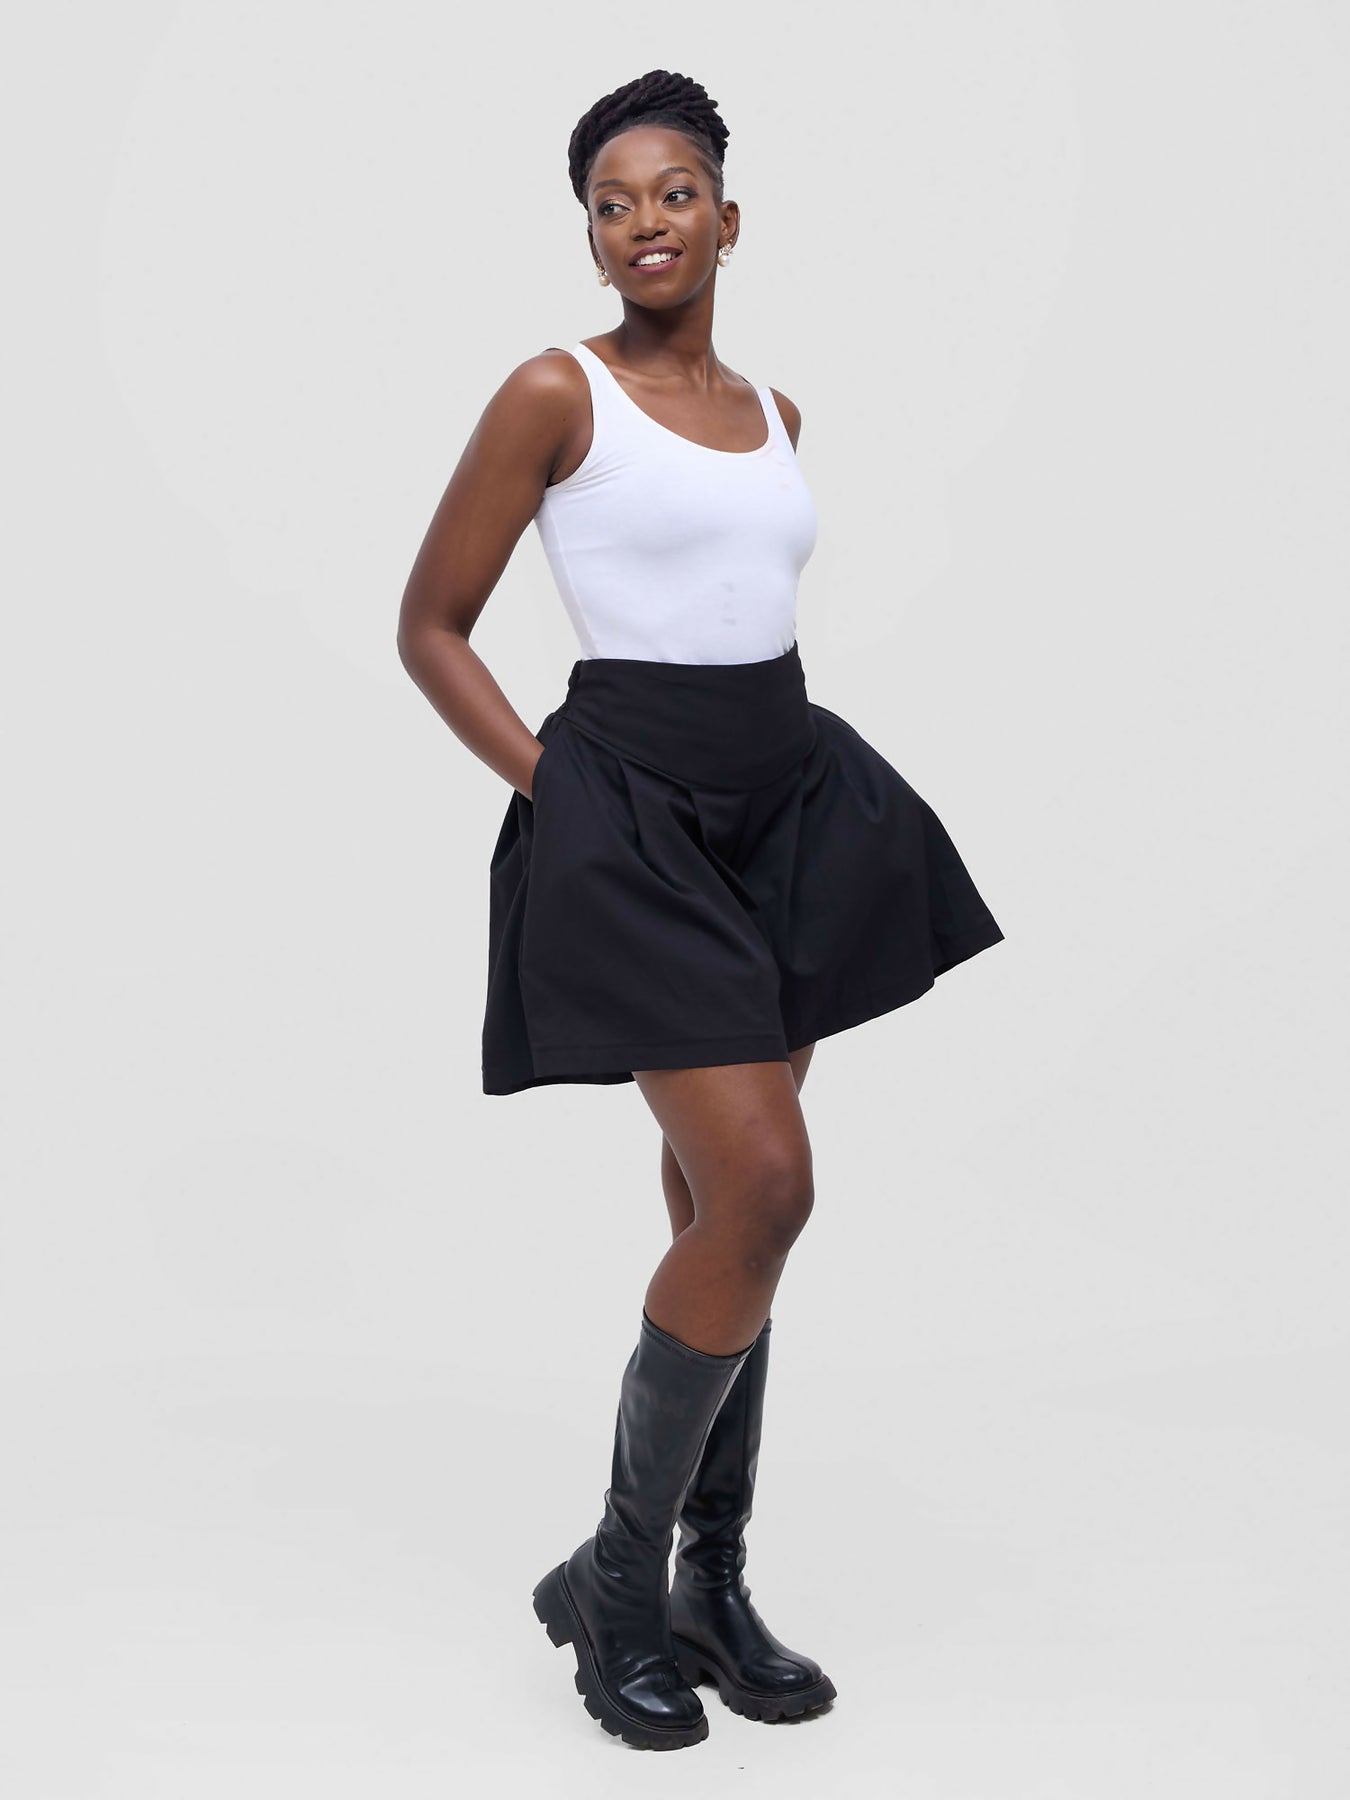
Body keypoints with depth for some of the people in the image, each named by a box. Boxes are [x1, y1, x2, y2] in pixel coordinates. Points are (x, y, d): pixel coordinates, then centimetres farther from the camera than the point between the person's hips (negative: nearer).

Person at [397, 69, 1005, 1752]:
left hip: (791, 797, 6)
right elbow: (428, 627, -2)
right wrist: (548, 781, -10)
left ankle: (712, 1590, 20)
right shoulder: (554, 392, -5)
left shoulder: (774, 413, 12)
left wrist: (765, 755, 14)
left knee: (723, 1205, 9)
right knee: (761, 1190, -16)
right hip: (633, 808, -6)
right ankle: (615, 1577, 3)